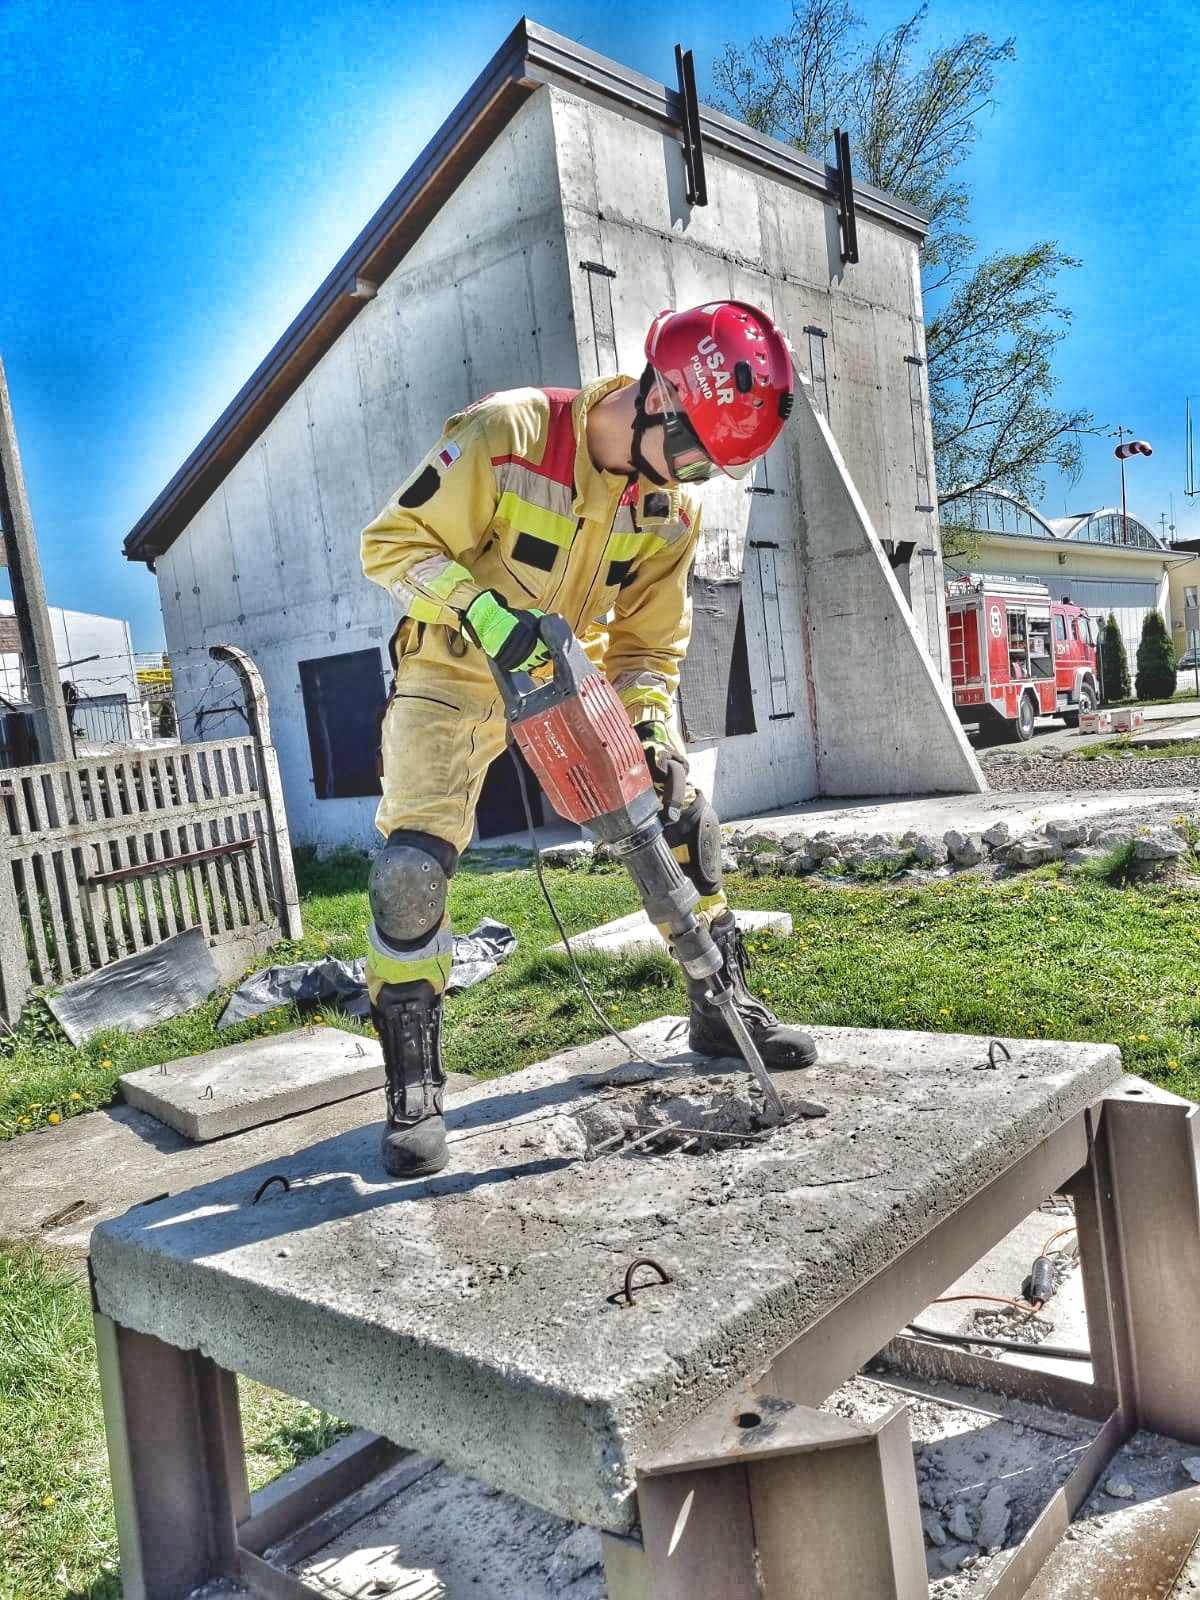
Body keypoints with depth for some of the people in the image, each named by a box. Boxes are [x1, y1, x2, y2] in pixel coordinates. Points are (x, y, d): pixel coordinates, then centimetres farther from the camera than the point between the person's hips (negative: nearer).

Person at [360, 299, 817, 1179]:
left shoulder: (673, 506, -7)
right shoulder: (508, 433, -24)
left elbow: (649, 643, 1)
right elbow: (393, 542, -19)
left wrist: (654, 736, -14)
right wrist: (481, 608, -35)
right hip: (455, 671, -5)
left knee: (684, 819, 0)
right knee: (413, 868, -18)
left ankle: (722, 1010, 20)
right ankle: (414, 1089, -1)